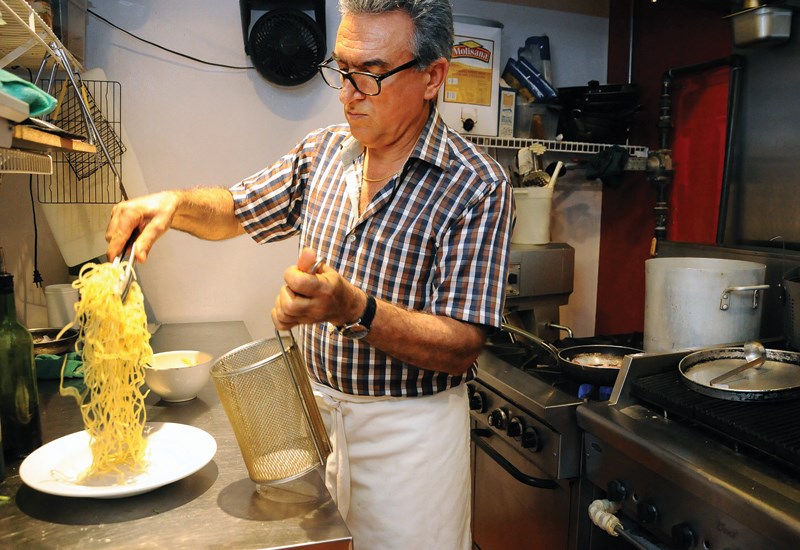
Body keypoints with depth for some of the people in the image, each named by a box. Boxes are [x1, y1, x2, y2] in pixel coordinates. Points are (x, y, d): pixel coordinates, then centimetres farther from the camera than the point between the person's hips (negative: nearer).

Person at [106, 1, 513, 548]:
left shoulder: (477, 186, -19)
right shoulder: (324, 151, -1)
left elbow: (461, 349, -23)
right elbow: (235, 211, 12)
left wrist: (353, 308, -37)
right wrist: (174, 203, -9)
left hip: (409, 430, -5)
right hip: (318, 410, 5)